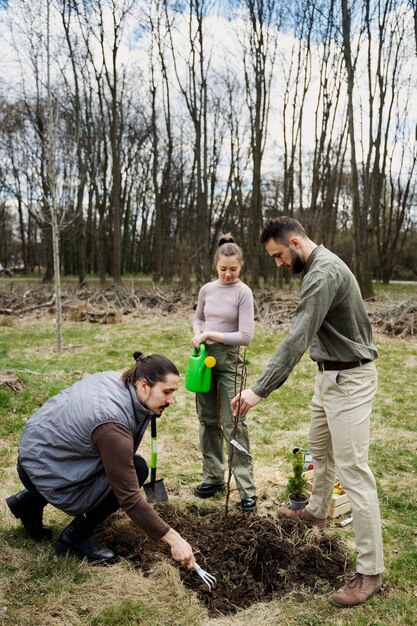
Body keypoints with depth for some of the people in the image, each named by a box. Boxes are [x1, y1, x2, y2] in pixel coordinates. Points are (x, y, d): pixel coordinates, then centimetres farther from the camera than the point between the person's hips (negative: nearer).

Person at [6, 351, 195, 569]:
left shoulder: (117, 379, -7)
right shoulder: (112, 424, -31)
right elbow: (129, 499, -28)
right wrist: (174, 539, -23)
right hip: (43, 475, -9)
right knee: (136, 470, -13)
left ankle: (30, 501, 22)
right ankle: (75, 538, 3)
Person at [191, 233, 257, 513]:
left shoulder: (243, 293, -9)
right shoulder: (207, 289, 4)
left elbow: (245, 336, -14)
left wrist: (211, 334, -12)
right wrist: (198, 335, -1)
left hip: (229, 360, -5)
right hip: (205, 356, 5)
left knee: (233, 423, -7)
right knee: (208, 420, 11)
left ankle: (247, 488, 0)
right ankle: (213, 476, 24)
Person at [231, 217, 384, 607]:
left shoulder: (323, 274, -24)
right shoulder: (319, 268, 10)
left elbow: (296, 340, -31)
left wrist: (259, 390, -32)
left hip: (349, 378, -11)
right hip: (331, 374, 11)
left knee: (352, 469, -8)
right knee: (320, 448, 24)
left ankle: (369, 571, 1)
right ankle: (316, 512, 47)